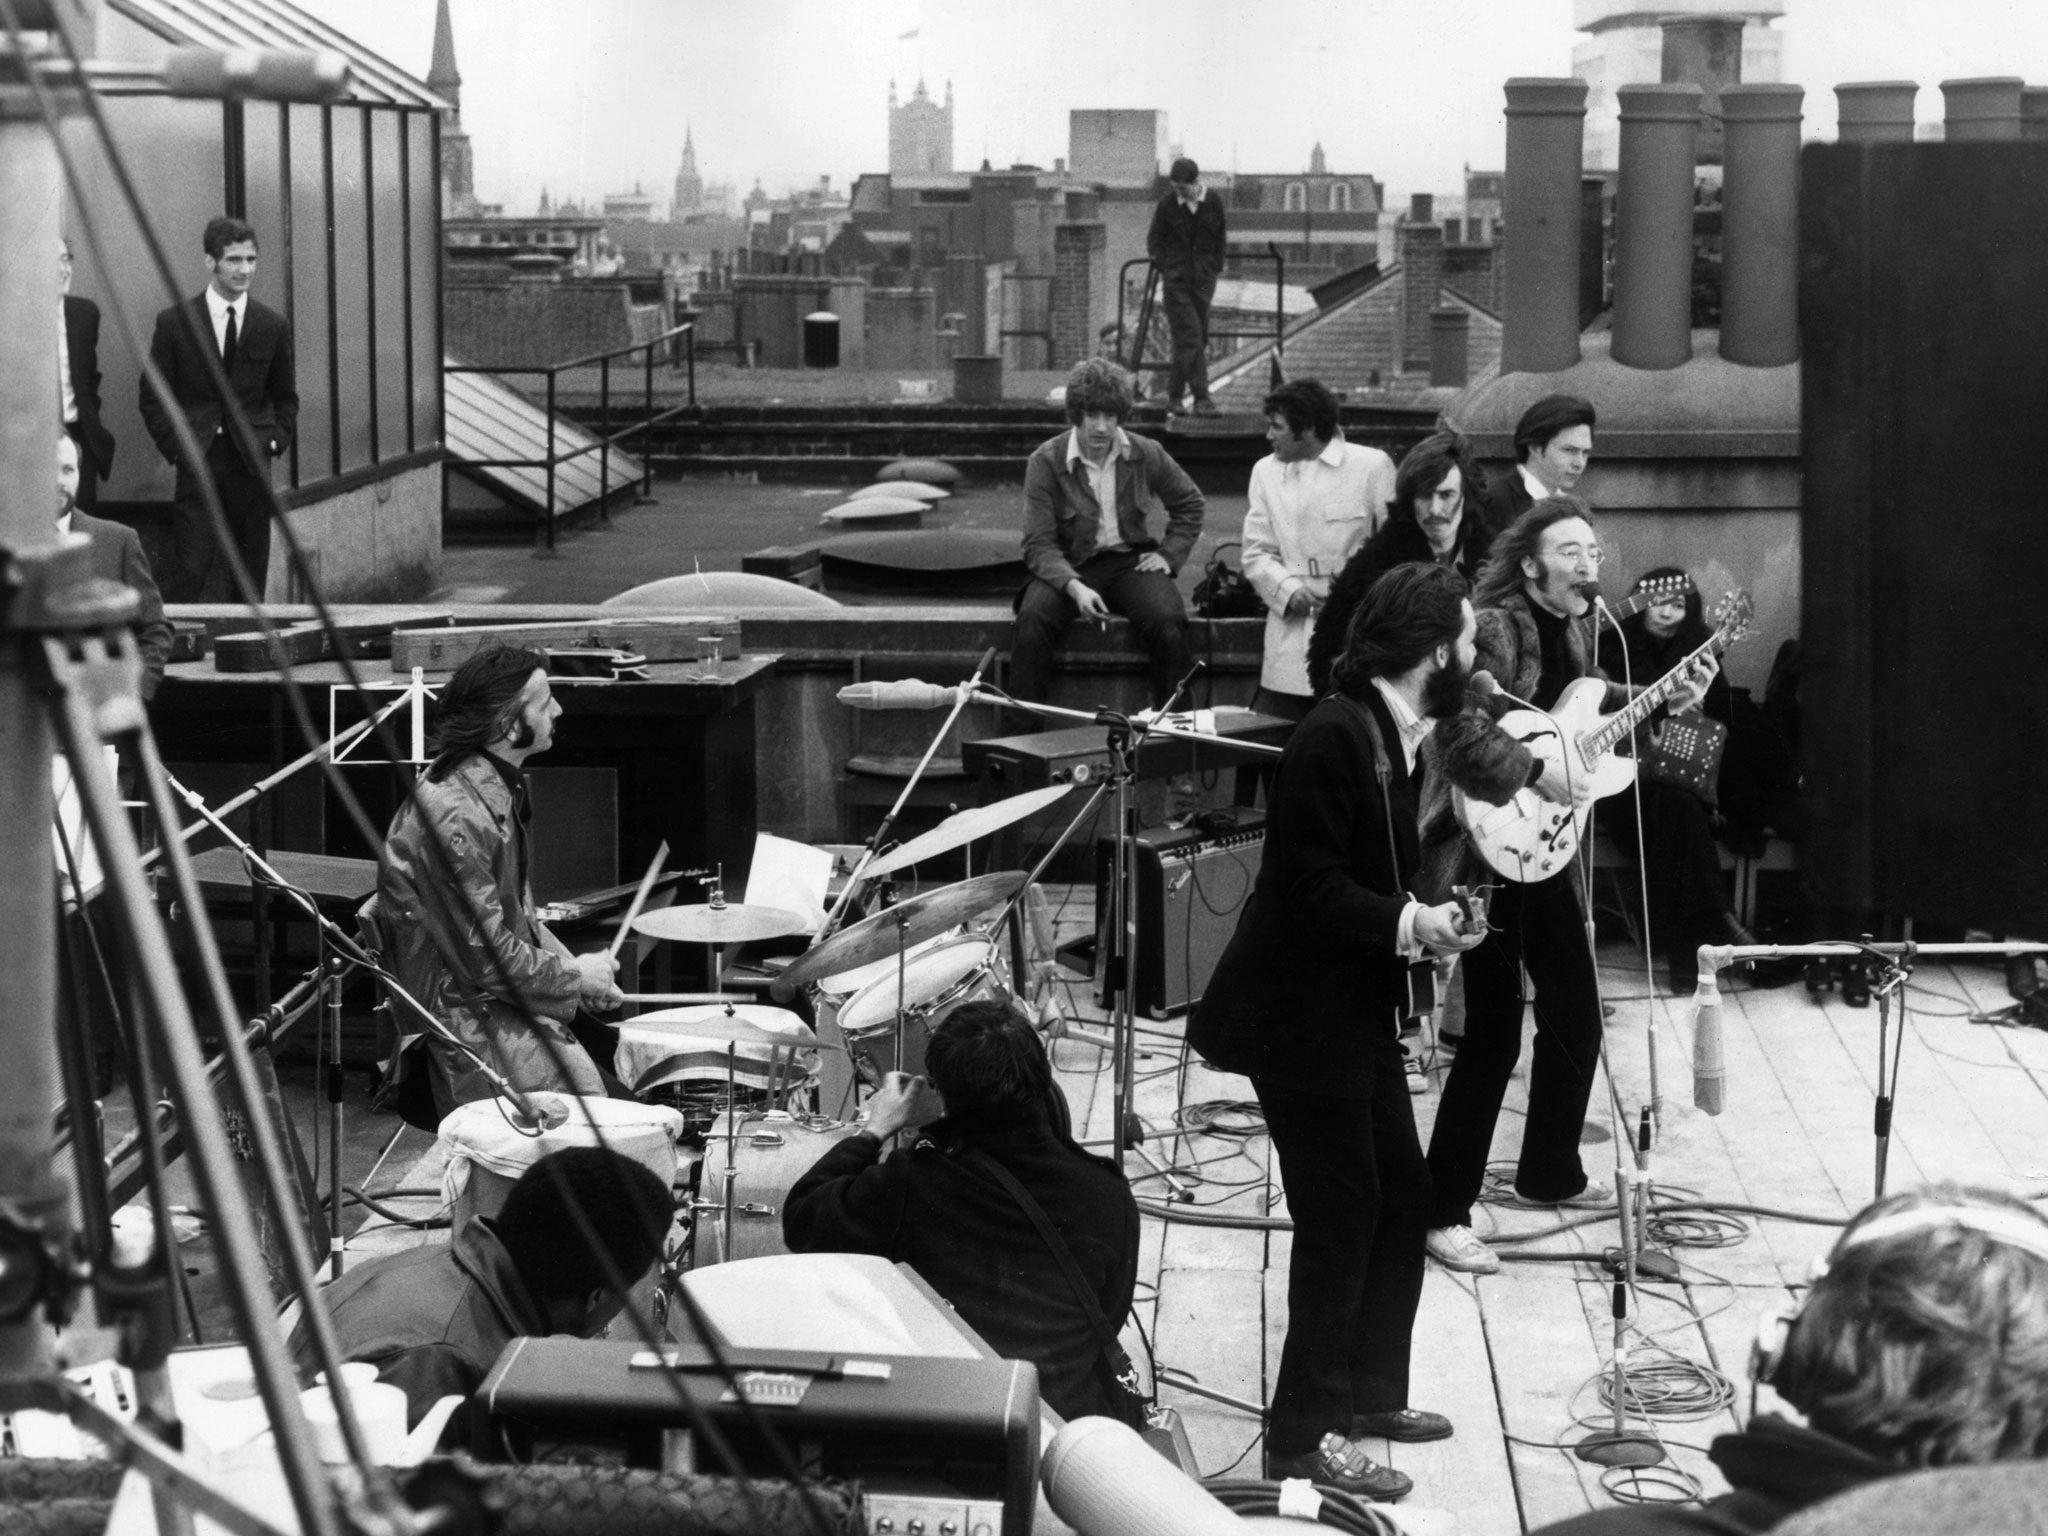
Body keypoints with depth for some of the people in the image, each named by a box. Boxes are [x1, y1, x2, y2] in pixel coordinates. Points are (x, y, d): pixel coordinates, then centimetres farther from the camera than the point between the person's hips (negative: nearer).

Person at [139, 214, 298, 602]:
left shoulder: (272, 326, 7)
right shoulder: (175, 322, 1)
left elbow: (285, 396, 17)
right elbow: (152, 396, 5)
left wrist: (275, 442, 3)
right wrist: (175, 447, -5)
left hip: (251, 466, 3)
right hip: (198, 465, -2)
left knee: (249, 577, 4)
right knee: (191, 569, -10)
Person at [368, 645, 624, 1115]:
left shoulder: (499, 788, 8)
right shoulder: (456, 816, -25)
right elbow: (481, 956, -24)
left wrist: (569, 966, 5)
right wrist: (572, 977, -11)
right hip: (463, 1015, -10)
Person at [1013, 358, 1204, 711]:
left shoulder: (1146, 454, 0)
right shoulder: (1045, 462, -8)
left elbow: (1189, 504, 19)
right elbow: (1039, 545, -12)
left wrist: (1169, 555, 4)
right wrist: (1074, 587, -29)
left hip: (1129, 561, 2)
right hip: (1068, 566, -2)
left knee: (1169, 623, -29)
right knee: (1032, 622, -32)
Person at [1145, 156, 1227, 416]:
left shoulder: (1213, 203, 0)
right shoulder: (1167, 204, -4)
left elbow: (1220, 239, 11)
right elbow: (1154, 239, 7)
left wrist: (1215, 269, 6)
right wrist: (1164, 267, -3)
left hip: (1203, 279, 2)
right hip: (1176, 280, -2)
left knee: (1191, 338, 5)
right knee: (1190, 337, -11)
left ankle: (1174, 393, 18)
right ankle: (1201, 398, -13)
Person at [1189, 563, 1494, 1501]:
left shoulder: (1405, 735, 8)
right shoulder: (1335, 736, -21)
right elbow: (1310, 887, -23)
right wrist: (1409, 923, -28)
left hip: (1358, 1010, 10)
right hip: (1300, 1018, -10)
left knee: (1402, 1198, 14)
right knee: (1340, 1217, -4)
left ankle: (1367, 1392, 29)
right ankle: (1302, 1433, 7)